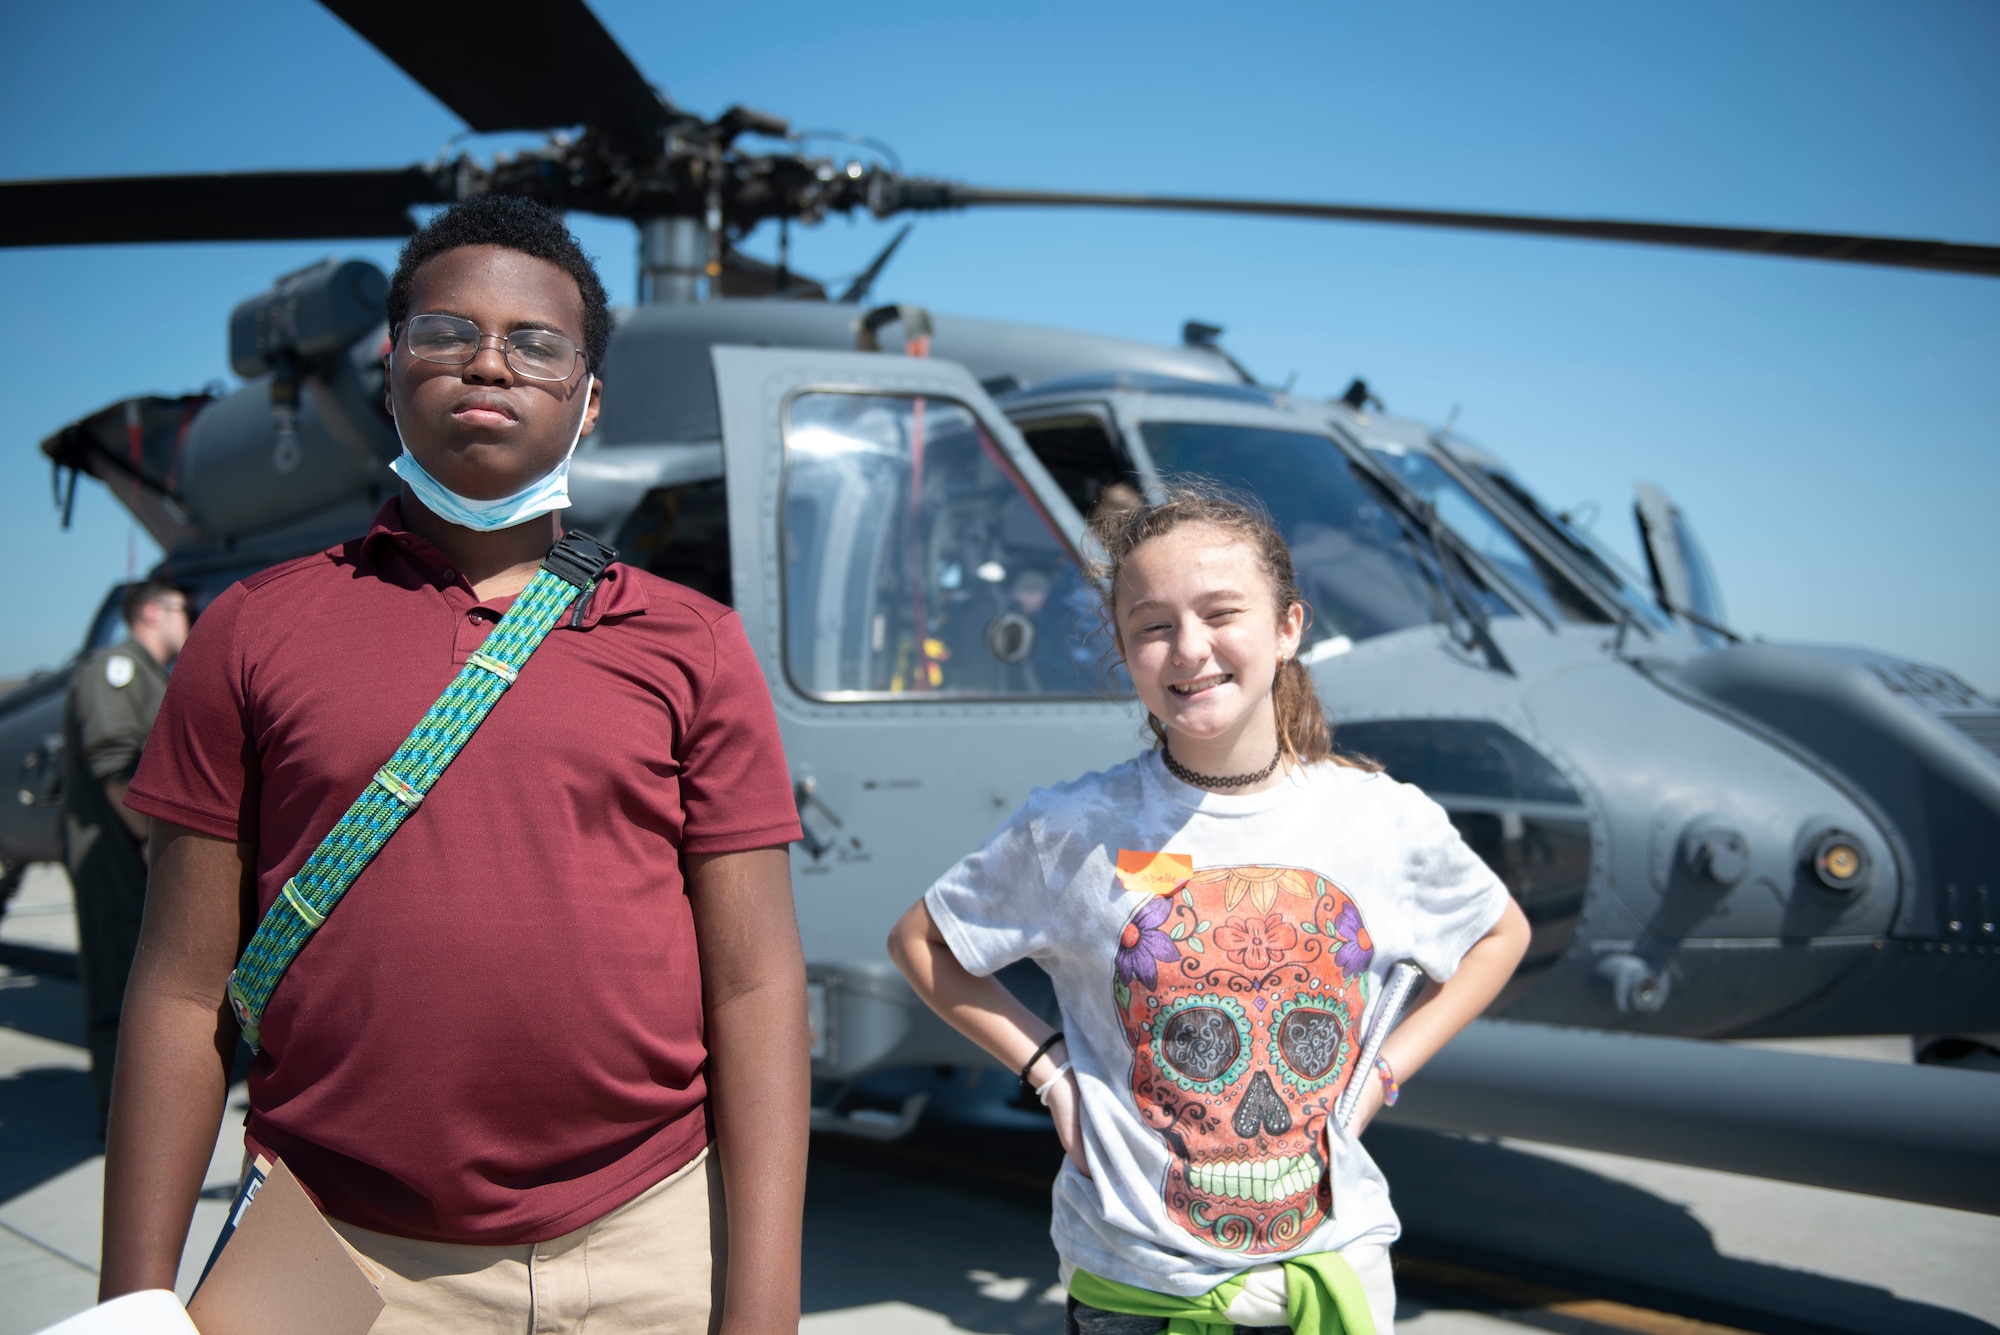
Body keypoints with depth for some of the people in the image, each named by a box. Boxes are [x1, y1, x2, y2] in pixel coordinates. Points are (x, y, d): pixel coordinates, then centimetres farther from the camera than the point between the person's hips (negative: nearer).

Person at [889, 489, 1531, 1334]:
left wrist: (1382, 1073, 1)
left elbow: (1502, 935, 12)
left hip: (1333, 1267, 1)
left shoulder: (1390, 822, -7)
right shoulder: (1073, 830, -12)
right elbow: (918, 942, 2)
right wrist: (1046, 1068, -8)